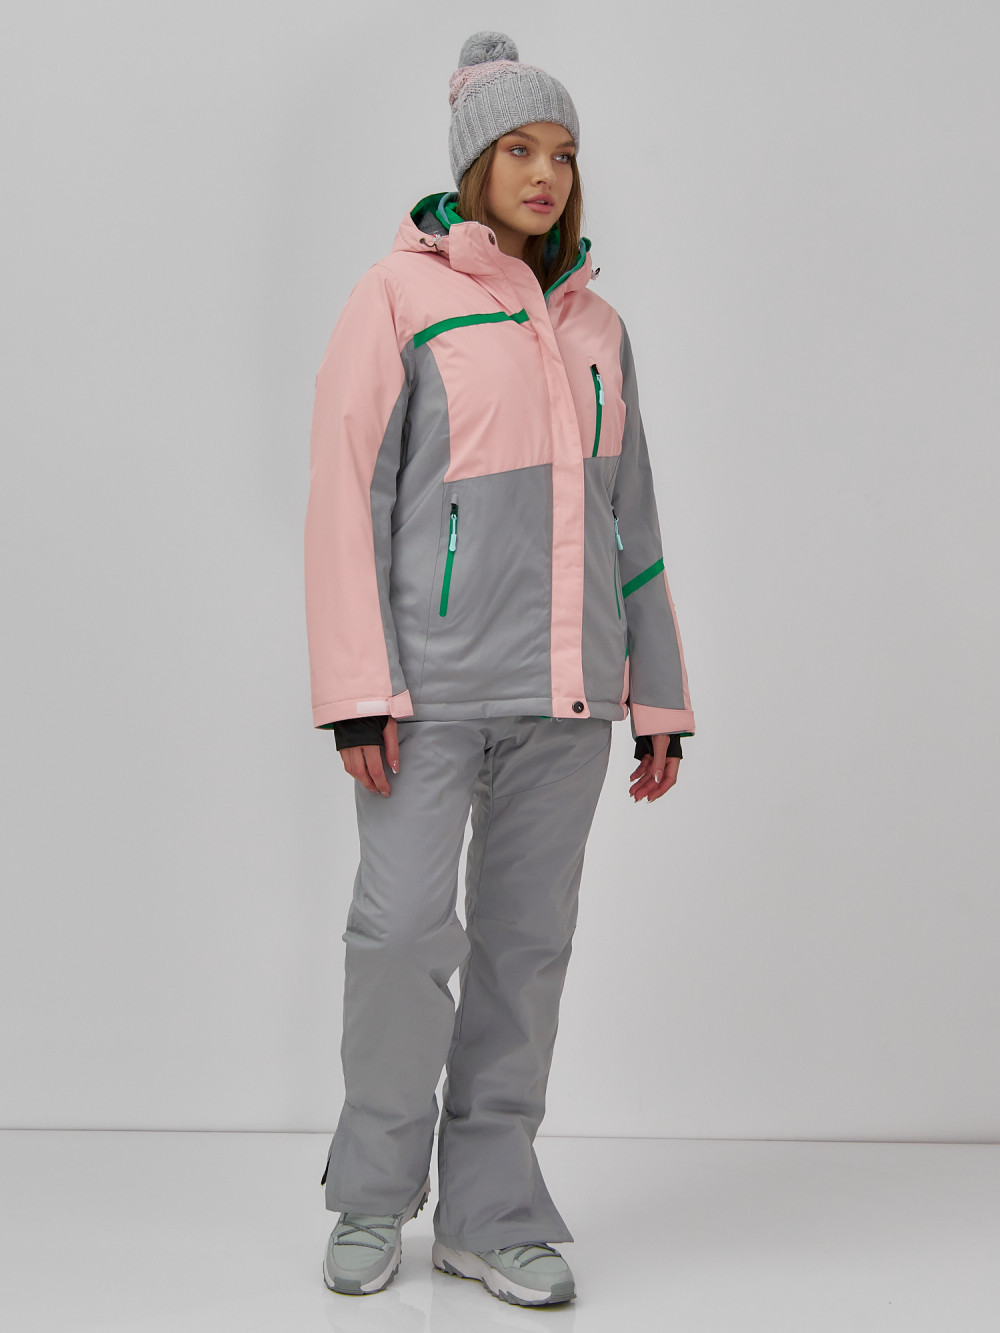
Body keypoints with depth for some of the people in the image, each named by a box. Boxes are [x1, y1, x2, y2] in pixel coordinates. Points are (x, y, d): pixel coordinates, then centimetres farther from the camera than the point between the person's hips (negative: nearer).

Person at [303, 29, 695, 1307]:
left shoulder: (596, 327, 15)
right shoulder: (399, 296, 1)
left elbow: (628, 522, 17)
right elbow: (347, 497, -5)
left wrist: (659, 700, 14)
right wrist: (356, 693, -12)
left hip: (564, 689, 5)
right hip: (435, 680, -4)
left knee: (528, 943, 6)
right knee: (403, 929, -8)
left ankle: (491, 1209, 17)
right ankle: (373, 1198, 14)